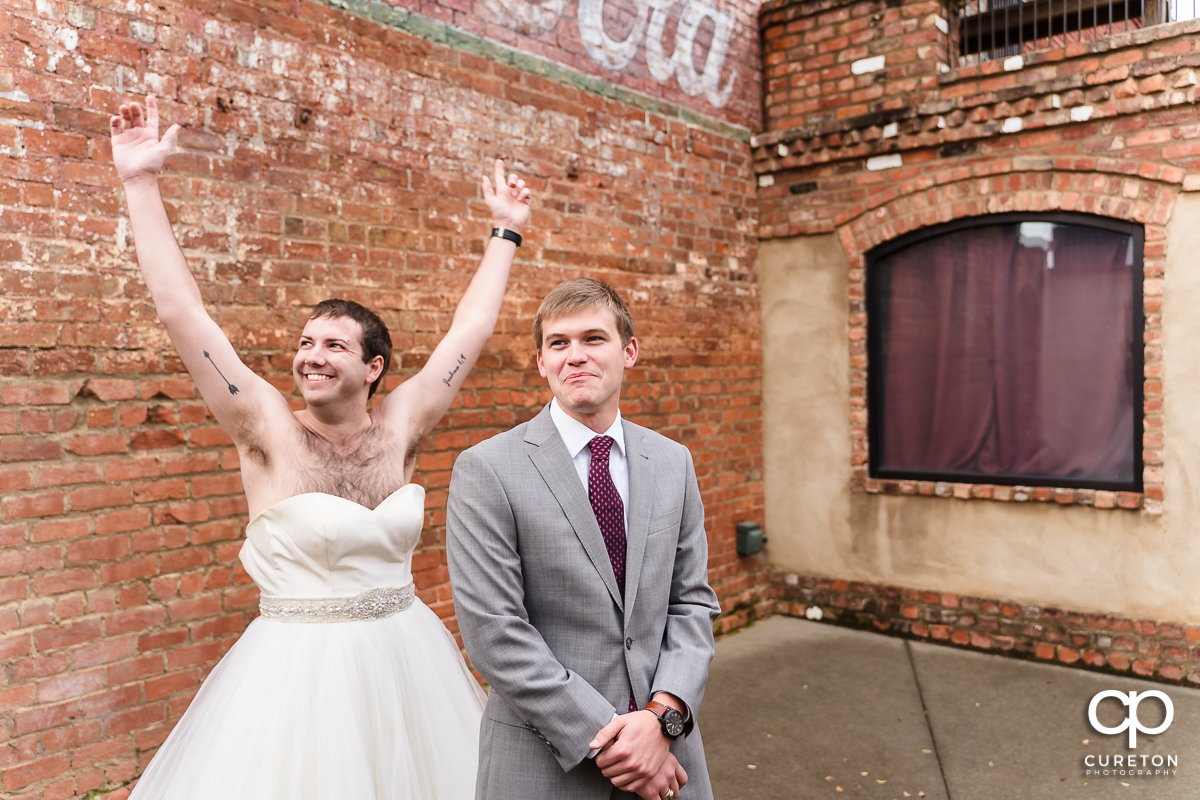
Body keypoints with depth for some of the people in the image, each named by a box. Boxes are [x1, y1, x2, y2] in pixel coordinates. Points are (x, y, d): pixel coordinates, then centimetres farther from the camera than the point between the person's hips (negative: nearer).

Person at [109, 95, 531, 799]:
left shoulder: (399, 427, -2)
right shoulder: (269, 429, -9)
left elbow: (472, 326, 3)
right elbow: (183, 313, -13)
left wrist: (506, 231, 10)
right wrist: (142, 185, -14)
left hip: (405, 658, 3)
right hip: (299, 668, -3)